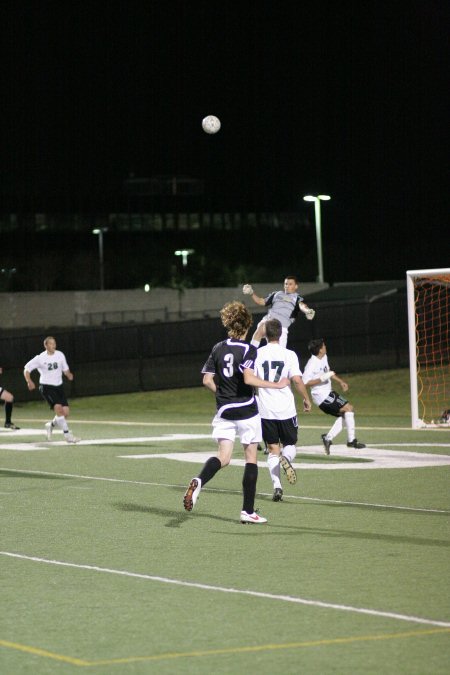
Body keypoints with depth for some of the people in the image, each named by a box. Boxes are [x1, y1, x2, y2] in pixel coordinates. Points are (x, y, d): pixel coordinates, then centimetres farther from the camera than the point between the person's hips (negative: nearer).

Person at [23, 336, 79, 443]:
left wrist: (68, 374, -10)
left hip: (59, 386, 5)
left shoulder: (60, 355, 2)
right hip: (46, 386, -5)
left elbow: (65, 369, 13)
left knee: (66, 412, -5)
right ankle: (67, 434, -19)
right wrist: (29, 381, -16)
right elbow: (27, 369, 0)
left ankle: (51, 425, 25)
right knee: (58, 407, -24)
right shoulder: (40, 358, -8)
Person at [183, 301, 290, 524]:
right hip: (246, 410, -4)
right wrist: (276, 385, -17)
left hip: (224, 411, 4)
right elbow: (248, 378, -24)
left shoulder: (218, 348, 5)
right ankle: (248, 511, 8)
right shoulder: (248, 350, -11)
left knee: (223, 457, 3)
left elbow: (207, 380, 5)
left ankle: (198, 482, -30)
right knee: (251, 457, 7)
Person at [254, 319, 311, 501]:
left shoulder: (257, 354, -1)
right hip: (286, 409, -1)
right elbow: (297, 380, -12)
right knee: (290, 444, 17)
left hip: (265, 410, 1)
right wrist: (306, 399, 2)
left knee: (273, 449, 8)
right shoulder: (289, 354, -4)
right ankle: (286, 458, -19)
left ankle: (277, 486, -9)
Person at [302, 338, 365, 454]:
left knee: (345, 415, 12)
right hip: (322, 396, -10)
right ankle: (351, 440, -9)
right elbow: (305, 382, -25)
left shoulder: (324, 358, 8)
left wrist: (340, 381, 19)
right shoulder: (312, 364, -21)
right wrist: (322, 379, -27)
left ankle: (328, 438, 10)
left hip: (328, 393, 10)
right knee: (348, 408, -13)